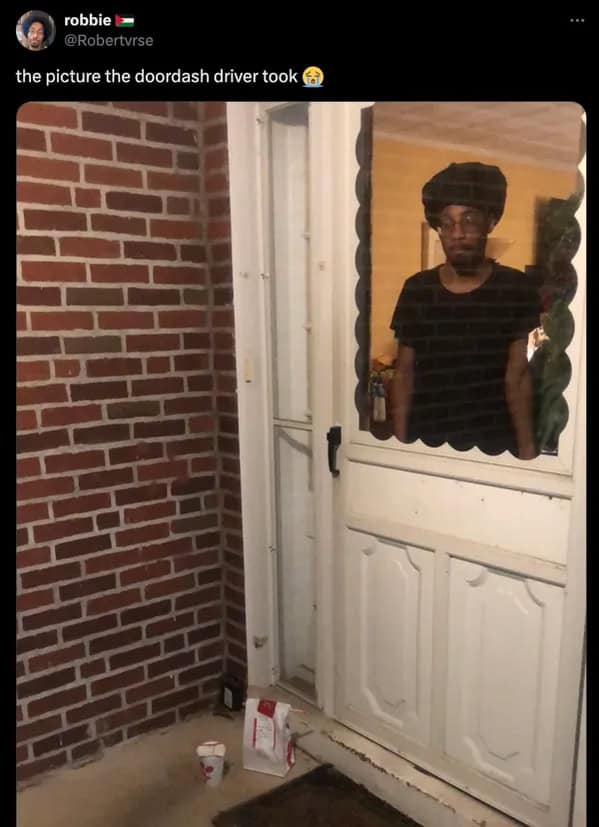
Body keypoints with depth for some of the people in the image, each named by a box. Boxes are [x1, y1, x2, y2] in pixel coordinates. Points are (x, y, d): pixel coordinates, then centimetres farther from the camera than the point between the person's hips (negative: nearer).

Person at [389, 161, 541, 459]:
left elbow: (518, 377, -7)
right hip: (427, 440, 1)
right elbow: (404, 373, 1)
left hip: (494, 440, -1)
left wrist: (527, 447, -12)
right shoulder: (416, 289, -2)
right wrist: (400, 442, -3)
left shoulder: (517, 289, -5)